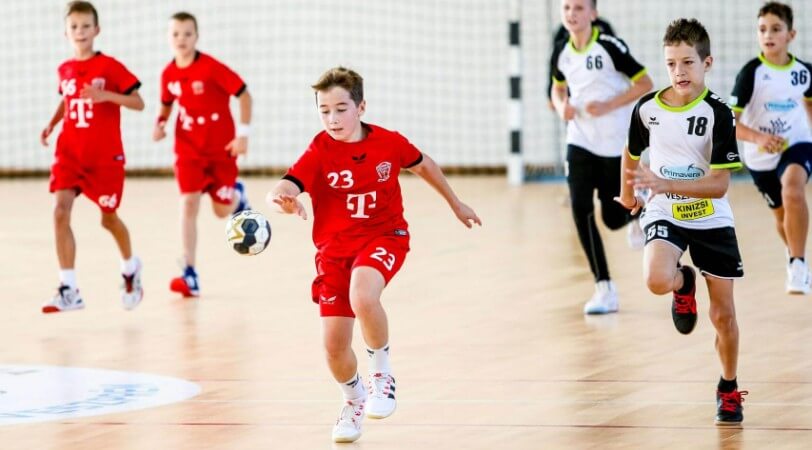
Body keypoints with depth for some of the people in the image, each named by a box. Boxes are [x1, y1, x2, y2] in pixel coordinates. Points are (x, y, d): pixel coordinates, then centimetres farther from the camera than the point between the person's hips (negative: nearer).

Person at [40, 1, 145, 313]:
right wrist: (52, 124, 8)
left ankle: (130, 269, 40)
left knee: (108, 218, 9)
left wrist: (106, 95, -23)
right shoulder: (65, 71, 6)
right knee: (61, 212, -15)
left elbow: (138, 103, -9)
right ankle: (68, 290, -14)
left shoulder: (110, 67, -7)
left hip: (105, 156, -3)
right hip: (69, 153, 3)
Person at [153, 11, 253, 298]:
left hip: (221, 148, -2)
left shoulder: (212, 68, -18)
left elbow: (244, 95, -13)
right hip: (188, 149, 2)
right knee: (188, 203, -13)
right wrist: (160, 123, -5)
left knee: (222, 211, 4)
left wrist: (243, 134, -14)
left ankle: (237, 196, 45)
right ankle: (190, 275, -13)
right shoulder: (169, 74, -3)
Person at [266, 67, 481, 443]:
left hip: (384, 237, -1)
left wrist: (456, 204, 26)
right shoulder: (319, 152, -13)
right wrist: (282, 200, -56)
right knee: (334, 344, 0)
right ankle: (354, 402, 34)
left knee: (362, 296, -35)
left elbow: (423, 165, 14)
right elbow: (283, 189, -30)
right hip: (334, 247, 2)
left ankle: (382, 375, -9)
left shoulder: (389, 143, -8)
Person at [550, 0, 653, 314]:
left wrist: (607, 106, -21)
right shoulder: (562, 52, 0)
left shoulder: (610, 47, -16)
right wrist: (561, 105, -4)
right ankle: (604, 289, -3)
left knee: (613, 219, 0)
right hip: (580, 142, 4)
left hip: (617, 143, -4)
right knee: (580, 208, -11)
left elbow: (645, 85, -11)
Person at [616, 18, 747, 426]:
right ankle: (683, 283, 7)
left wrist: (664, 184, -31)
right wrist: (627, 193, 29)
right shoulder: (647, 109, -7)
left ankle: (729, 390, 28)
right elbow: (632, 151, 16)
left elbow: (719, 184, -21)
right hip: (664, 214, 1)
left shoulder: (718, 114, -17)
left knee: (723, 314, 5)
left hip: (712, 220, -1)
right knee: (656, 280, -30)